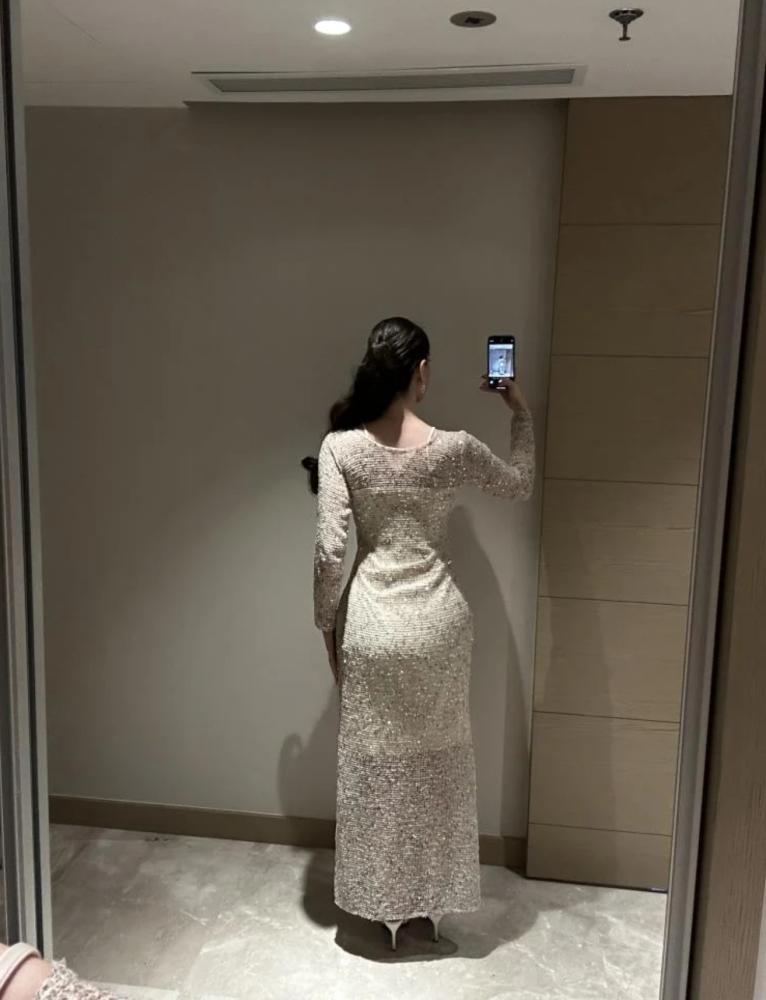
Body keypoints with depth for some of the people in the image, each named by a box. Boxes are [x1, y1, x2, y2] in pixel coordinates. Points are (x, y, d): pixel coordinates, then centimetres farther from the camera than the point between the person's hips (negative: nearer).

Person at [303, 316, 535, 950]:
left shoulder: (341, 447, -10)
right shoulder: (453, 448, -10)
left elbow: (331, 551, -11)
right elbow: (521, 486, 9)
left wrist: (327, 623, 3)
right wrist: (522, 413, 21)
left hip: (371, 624, 0)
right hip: (438, 623, 0)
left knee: (375, 763, 16)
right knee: (438, 761, 18)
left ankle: (384, 904, 32)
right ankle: (434, 903, 34)